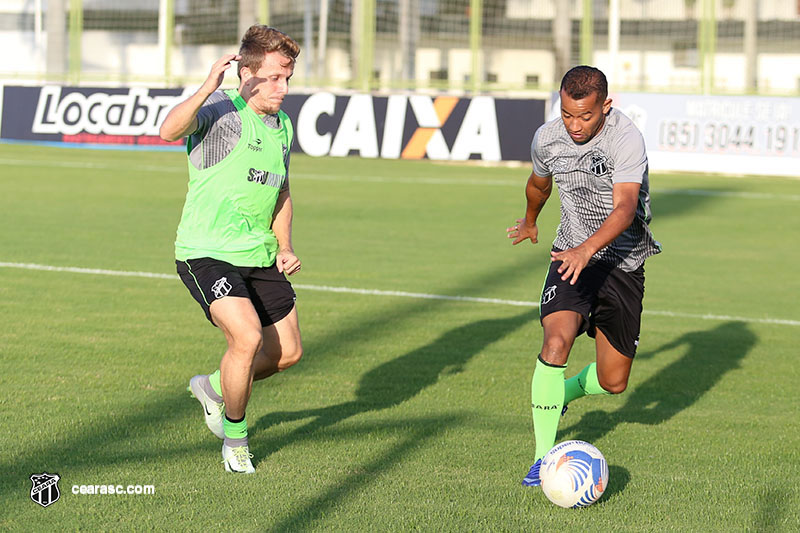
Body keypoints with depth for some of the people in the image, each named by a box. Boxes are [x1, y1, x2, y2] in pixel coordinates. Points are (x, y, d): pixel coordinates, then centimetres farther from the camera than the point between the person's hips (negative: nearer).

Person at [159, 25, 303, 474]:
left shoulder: (283, 126, 11)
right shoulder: (221, 109, -13)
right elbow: (170, 131, -35)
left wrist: (285, 247, 12)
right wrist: (208, 87, -46)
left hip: (259, 256, 8)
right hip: (207, 252, -8)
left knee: (287, 352, 9)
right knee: (248, 337, -24)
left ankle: (214, 386, 37)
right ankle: (234, 435, 0)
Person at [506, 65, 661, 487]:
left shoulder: (626, 139, -22)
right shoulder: (546, 139, -6)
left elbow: (625, 207, -35)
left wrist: (588, 249, -50)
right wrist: (530, 221, 36)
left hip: (623, 262, -1)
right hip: (571, 255, 2)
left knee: (613, 382, 5)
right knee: (556, 342, -26)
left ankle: (564, 392, 41)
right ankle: (543, 457, -17)